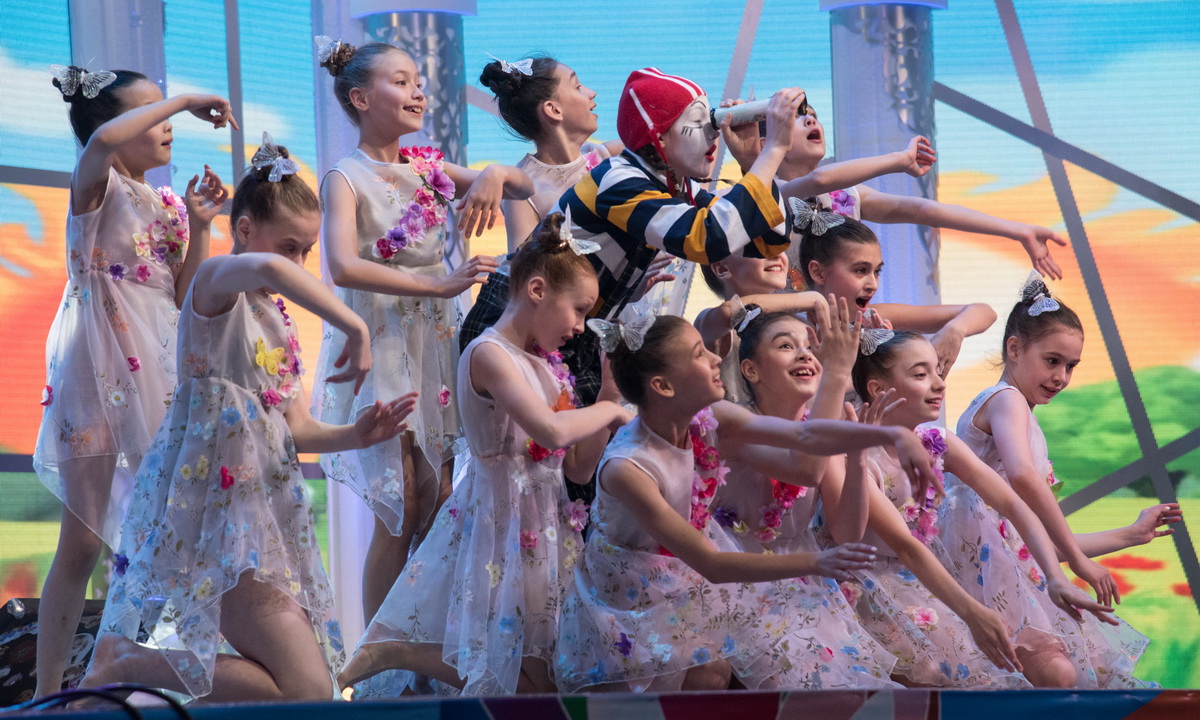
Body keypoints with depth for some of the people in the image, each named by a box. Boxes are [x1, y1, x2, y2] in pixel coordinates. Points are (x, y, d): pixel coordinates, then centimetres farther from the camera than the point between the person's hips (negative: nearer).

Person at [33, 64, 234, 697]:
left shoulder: (166, 206, 13)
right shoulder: (97, 187, -6)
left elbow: (183, 300, 13)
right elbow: (104, 140, -31)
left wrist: (198, 227, 2)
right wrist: (185, 101, -20)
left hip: (157, 375, 7)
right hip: (97, 376, -6)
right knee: (82, 543, -4)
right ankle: (47, 694, 2)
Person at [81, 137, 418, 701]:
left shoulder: (279, 318, 18)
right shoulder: (216, 284, -9)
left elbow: (295, 427, 16)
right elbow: (267, 269, -35)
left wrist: (356, 436, -2)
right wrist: (354, 327, -35)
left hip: (263, 508, 10)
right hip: (216, 502, -10)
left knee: (312, 675, 15)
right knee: (308, 692, -15)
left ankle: (127, 660, 15)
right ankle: (123, 667, -8)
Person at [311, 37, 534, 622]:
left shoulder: (427, 169, 10)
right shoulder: (346, 179, -9)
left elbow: (527, 188, 14)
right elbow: (344, 266, -26)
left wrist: (495, 174, -10)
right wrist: (438, 285, -31)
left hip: (435, 347, 6)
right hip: (380, 349, -6)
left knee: (441, 508, 5)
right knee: (399, 516, -5)